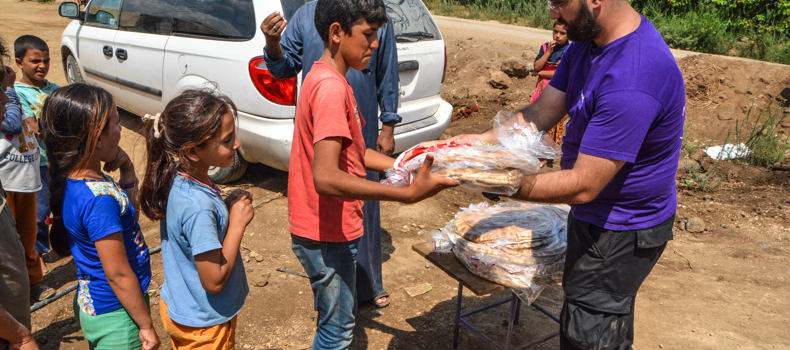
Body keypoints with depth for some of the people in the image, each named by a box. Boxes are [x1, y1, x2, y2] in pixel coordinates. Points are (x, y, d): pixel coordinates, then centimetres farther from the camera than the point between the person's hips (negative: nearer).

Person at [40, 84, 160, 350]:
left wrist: (127, 170, -1)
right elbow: (119, 274, -25)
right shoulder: (99, 199, -30)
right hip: (115, 317, -9)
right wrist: (147, 325, -15)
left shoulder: (71, 181, -2)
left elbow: (128, 211, 13)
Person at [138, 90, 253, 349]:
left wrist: (226, 209, -3)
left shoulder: (176, 178, -8)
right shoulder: (198, 206, -35)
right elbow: (214, 281, -28)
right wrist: (238, 224, -23)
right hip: (203, 324, -8)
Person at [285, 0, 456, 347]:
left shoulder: (326, 79, 8)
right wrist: (408, 194, -36)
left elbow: (353, 152, 13)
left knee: (336, 318, 26)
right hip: (327, 235, -10)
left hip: (330, 228, 10)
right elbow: (326, 177, -34)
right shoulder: (331, 88, -25)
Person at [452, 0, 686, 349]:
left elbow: (583, 186, -32)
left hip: (620, 231, -9)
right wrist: (481, 140, -14)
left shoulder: (632, 81, -35)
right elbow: (542, 112, 0)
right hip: (602, 215, 9)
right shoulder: (588, 40, -3)